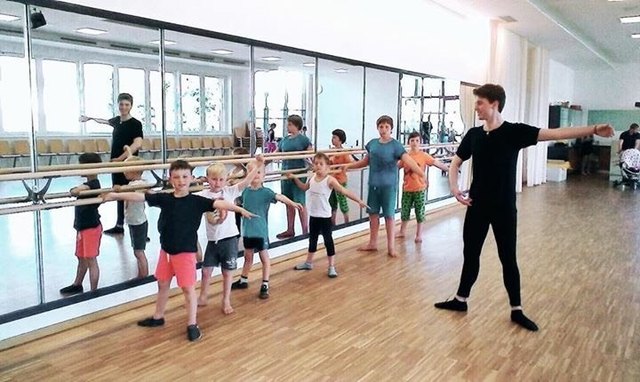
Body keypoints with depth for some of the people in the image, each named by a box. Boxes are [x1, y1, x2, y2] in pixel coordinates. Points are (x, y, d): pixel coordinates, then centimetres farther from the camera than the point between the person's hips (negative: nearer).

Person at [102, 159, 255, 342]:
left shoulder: (197, 201, -12)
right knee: (163, 284, 20)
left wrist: (240, 209, -31)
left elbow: (219, 203, -21)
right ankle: (158, 317, 39)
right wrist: (116, 195, 1)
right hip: (165, 250, 4)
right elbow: (140, 196, 0)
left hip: (186, 251, -4)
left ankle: (192, 324, 13)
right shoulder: (164, 198, -3)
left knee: (188, 288, 1)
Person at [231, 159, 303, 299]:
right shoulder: (245, 191, 1)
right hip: (247, 231, 5)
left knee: (264, 257, 6)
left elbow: (279, 197, -32)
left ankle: (265, 286, 13)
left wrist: (292, 203, -48)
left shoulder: (265, 192, -14)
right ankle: (243, 280, 37)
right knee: (248, 257, 21)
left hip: (260, 231, -5)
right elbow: (238, 203, 22)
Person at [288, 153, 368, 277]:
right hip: (313, 215, 6)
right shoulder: (312, 178, 3)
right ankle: (308, 263, 34)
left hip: (325, 216, -6)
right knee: (312, 240, 19)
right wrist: (294, 178, 22)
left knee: (328, 240, 2)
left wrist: (359, 200, -22)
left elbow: (344, 191, -18)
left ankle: (331, 267, 12)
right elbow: (304, 187, 26)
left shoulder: (330, 180, -15)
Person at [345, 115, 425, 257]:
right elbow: (366, 161, 19)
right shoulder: (372, 143, 5)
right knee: (373, 213, 12)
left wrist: (423, 174, -34)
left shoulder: (396, 145, -11)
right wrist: (349, 165, 20)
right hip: (373, 184, 5)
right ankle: (372, 243, 26)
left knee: (389, 215, 2)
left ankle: (391, 247, 13)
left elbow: (409, 162, -21)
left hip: (389, 186, -5)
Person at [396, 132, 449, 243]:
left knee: (420, 212, 7)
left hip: (420, 188, -2)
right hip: (407, 188, 2)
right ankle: (402, 231, 29)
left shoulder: (424, 156, -8)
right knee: (405, 211, 11)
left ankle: (419, 234, 19)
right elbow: (397, 166, 9)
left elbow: (437, 163, -10)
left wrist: (450, 169, -17)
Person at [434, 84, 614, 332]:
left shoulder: (515, 132, -10)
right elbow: (455, 162, 10)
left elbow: (553, 134, -18)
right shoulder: (473, 134, 2)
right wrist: (454, 187, -7)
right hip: (476, 206, 4)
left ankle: (516, 311, 21)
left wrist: (593, 130, -29)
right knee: (471, 254, 14)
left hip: (504, 208, -3)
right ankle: (460, 300, 29)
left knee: (508, 258, 6)